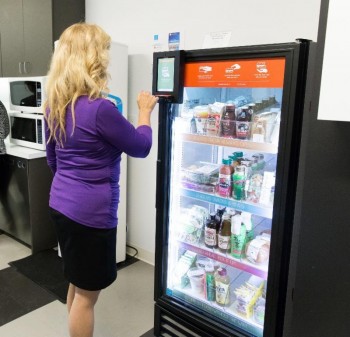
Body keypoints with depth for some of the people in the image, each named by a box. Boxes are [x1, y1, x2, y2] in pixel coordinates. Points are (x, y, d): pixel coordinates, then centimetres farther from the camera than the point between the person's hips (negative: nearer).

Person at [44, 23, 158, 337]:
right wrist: (145, 111, 6)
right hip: (90, 212, -9)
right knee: (87, 294, 10)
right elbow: (141, 147, -9)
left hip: (61, 205, 9)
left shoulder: (54, 105, 4)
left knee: (77, 284, 25)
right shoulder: (100, 108, -22)